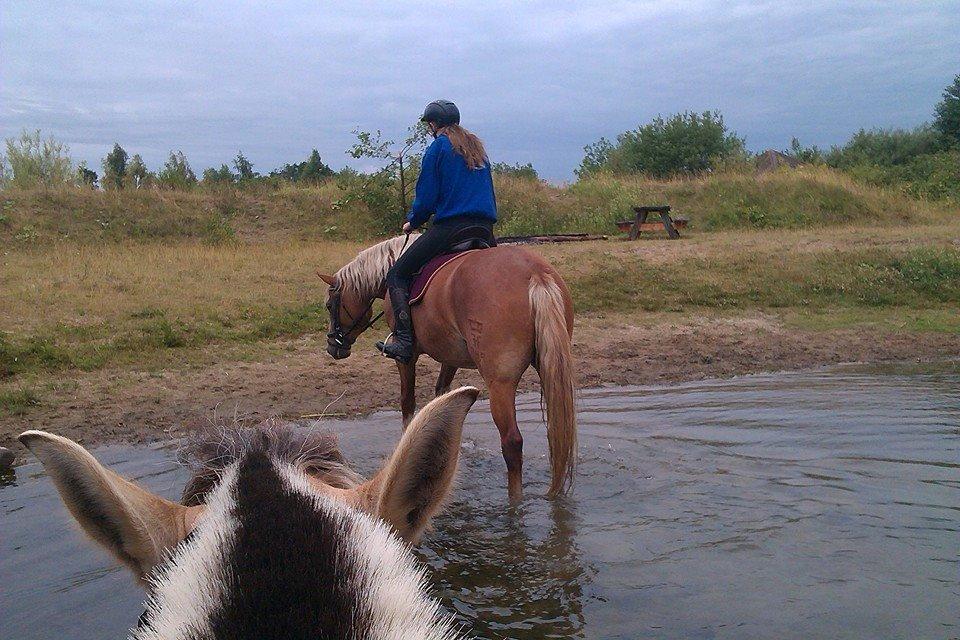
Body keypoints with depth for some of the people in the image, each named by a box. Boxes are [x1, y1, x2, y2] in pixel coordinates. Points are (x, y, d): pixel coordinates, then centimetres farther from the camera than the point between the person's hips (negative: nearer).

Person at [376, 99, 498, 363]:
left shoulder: (438, 147, -1)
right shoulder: (478, 147, 21)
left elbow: (426, 196, -4)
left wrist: (412, 221, 12)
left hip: (449, 227, -7)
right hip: (485, 230, 7)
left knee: (398, 275, -1)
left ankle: (403, 340, -13)